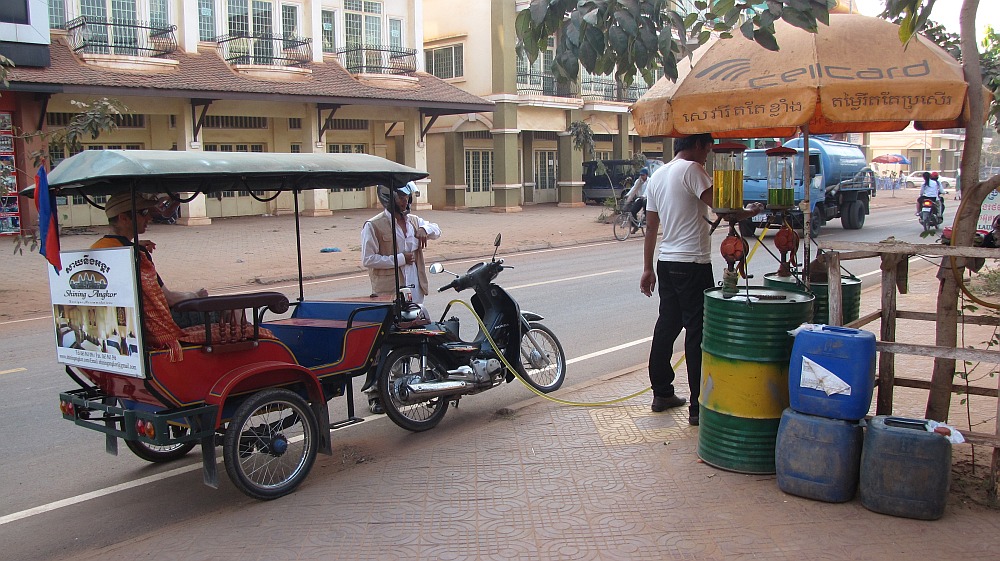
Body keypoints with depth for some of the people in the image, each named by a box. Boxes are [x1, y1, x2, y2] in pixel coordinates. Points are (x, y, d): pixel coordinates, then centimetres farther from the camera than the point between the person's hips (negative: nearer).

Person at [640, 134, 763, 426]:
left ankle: (661, 393, 25)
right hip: (693, 264, -9)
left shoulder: (657, 176, 13)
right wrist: (748, 212, 0)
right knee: (697, 332, -5)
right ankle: (699, 407, -1)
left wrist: (648, 268, 18)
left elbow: (651, 227, 15)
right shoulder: (692, 169, -12)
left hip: (666, 262, 9)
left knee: (666, 326, 15)